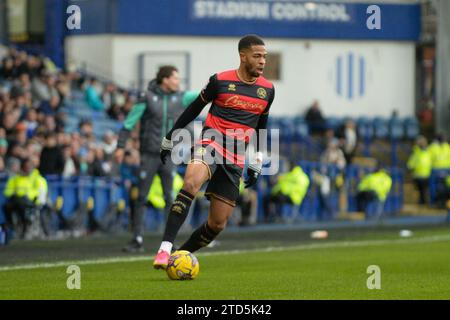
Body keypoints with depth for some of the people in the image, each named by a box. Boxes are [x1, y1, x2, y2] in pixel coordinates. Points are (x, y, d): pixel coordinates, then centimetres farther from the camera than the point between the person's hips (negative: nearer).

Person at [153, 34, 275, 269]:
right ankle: (165, 250, -40)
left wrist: (256, 163, 21)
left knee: (218, 224, 0)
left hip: (236, 157, 5)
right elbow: (195, 108, 10)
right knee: (191, 184, -36)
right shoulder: (220, 81, -2)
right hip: (212, 139, -4)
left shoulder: (267, 89, 9)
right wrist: (169, 139, 14)